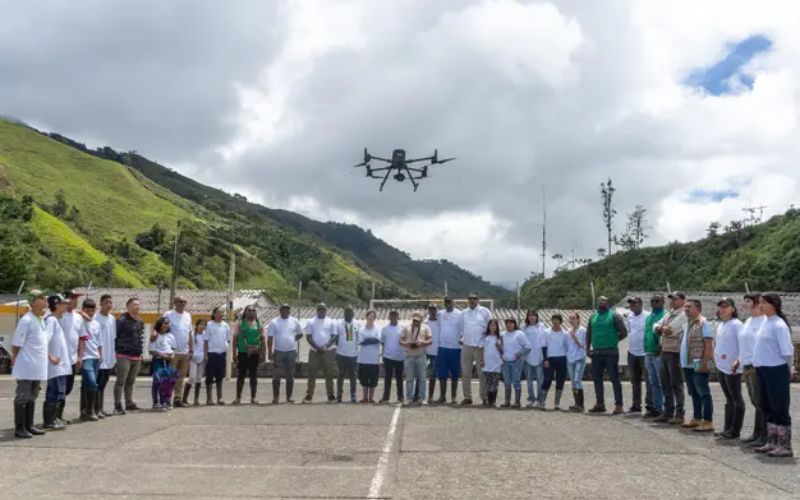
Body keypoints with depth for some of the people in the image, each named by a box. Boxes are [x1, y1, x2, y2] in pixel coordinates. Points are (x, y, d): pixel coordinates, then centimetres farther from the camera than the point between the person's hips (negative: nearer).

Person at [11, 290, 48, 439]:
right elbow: (16, 344, -12)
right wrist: (15, 360, -4)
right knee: (22, 397, -1)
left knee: (32, 397, 14)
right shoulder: (26, 320, -14)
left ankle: (29, 426, 23)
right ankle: (19, 429, 5)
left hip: (38, 368, 8)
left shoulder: (42, 320, 12)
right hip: (26, 368, -8)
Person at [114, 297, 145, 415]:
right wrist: (117, 350, -10)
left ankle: (129, 403, 22)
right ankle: (118, 406, 0)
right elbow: (115, 336, -9)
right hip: (124, 356, -7)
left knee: (131, 381, 14)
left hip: (137, 357, 7)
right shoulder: (122, 320, -9)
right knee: (121, 381, -4)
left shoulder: (140, 322, 14)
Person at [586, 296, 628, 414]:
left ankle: (619, 405, -2)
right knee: (597, 379, 9)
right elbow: (588, 333, 17)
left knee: (614, 379, -4)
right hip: (596, 353, 6)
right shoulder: (593, 316, 14)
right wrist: (588, 348, 9)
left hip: (611, 352, -6)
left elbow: (624, 332, -5)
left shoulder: (614, 316, -2)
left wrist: (613, 341, 1)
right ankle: (600, 404, 18)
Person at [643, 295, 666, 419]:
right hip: (648, 353, 9)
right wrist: (646, 350, 15)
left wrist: (661, 345, -24)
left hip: (659, 354, -8)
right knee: (653, 383, 13)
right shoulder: (649, 317, 17)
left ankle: (663, 408, 1)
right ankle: (655, 407, 21)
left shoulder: (664, 316, -10)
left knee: (661, 383, -4)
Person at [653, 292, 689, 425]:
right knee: (665, 384, 12)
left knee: (676, 384, -4)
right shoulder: (668, 314, 19)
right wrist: (661, 328, -8)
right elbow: (656, 326, 13)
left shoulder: (683, 315, -9)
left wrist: (662, 329, 1)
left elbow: (671, 329, -19)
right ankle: (668, 412, 20)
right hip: (664, 351, 9)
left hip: (675, 353, -9)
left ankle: (679, 414, 2)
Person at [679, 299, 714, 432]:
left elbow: (709, 344, -17)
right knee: (694, 393, 15)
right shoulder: (687, 324, 16)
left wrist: (705, 362, -22)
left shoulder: (703, 323, -12)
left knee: (703, 393, -5)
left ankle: (708, 422, -1)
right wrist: (682, 361, 18)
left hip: (698, 365, -9)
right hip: (687, 364, 9)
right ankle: (697, 419, 24)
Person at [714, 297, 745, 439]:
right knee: (729, 399, 14)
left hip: (732, 368, -8)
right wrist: (715, 354, 12)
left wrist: (738, 361, -22)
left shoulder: (736, 324, -12)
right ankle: (727, 429, 19)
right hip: (721, 367, 8)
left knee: (736, 399, 1)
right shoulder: (719, 324, 13)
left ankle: (735, 431, 6)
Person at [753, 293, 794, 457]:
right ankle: (772, 443, 24)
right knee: (768, 408, 14)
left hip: (776, 371, -9)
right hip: (763, 371, 9)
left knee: (780, 409, -3)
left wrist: (788, 371, -5)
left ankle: (785, 446, 4)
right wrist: (757, 366, 14)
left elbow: (787, 351, -14)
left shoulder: (779, 325, -15)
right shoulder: (765, 322, 11)